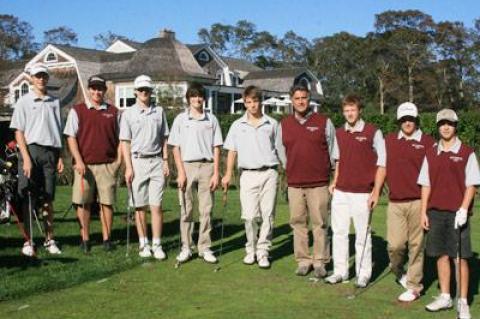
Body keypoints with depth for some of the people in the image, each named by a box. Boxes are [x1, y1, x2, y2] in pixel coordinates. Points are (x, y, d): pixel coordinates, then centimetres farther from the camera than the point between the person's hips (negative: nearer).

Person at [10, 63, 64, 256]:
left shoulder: (54, 102, 13)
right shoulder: (24, 102, 2)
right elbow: (18, 132, -3)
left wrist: (60, 157, 9)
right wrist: (26, 157, -12)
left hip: (50, 152, 3)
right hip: (31, 150, -3)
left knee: (48, 199, 9)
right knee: (28, 199, -1)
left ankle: (49, 240, 16)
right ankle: (28, 242, 4)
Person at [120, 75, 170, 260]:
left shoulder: (159, 112, 10)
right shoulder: (128, 114, 3)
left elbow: (164, 139, 13)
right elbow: (125, 142, 0)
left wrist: (166, 161, 5)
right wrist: (128, 167, -7)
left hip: (156, 161, 1)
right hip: (137, 161, -1)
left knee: (156, 205, -4)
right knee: (140, 206, 3)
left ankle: (157, 244, 0)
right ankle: (144, 244, 12)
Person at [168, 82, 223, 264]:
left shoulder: (211, 119, 8)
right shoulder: (181, 119, 6)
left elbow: (216, 148, 7)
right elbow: (176, 148, 4)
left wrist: (216, 173, 0)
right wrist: (180, 172, -5)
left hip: (206, 166, 1)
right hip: (187, 166, 0)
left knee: (206, 209, 2)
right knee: (186, 209, 2)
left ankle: (204, 247, 10)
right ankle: (186, 248, 10)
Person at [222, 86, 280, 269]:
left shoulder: (272, 124, 8)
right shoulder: (237, 125, 9)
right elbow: (232, 150, 9)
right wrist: (228, 174, 1)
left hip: (269, 173, 0)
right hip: (248, 174, 0)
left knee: (268, 214, -1)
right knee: (250, 215, -4)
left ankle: (263, 252, 8)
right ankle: (251, 250, 14)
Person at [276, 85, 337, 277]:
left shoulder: (324, 122, 3)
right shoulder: (284, 125, 10)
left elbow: (333, 150, 9)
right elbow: (281, 152, 19)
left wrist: (328, 173, 8)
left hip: (319, 183, -2)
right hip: (294, 184, 2)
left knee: (320, 223, -1)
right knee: (298, 223, 5)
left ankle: (320, 261, 8)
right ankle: (303, 260, 14)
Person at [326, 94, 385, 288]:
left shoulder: (373, 132, -6)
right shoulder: (339, 133, 9)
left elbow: (382, 164, -5)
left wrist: (376, 191, -10)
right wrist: (335, 182, 11)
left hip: (362, 193, -5)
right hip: (340, 191, 5)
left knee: (362, 235, 3)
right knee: (339, 232, 8)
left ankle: (364, 274, 14)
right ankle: (340, 271, 18)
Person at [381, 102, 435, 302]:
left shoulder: (428, 142, 1)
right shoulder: (389, 141, 11)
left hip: (418, 201, -2)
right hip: (395, 201, 2)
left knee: (416, 245, 3)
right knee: (395, 244, -3)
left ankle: (414, 287, 14)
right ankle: (397, 270, 28)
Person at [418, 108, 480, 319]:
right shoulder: (431, 154, 10)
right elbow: (426, 185, 12)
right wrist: (424, 212, 6)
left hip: (457, 213, -4)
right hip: (435, 212, 4)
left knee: (461, 257, -1)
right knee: (441, 255, 8)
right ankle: (445, 297, 20)